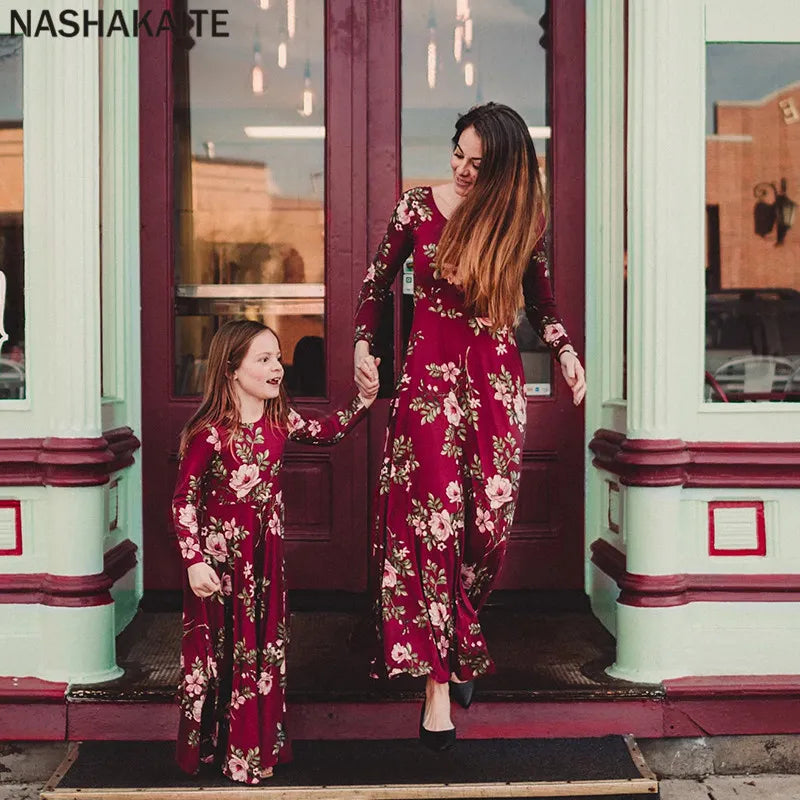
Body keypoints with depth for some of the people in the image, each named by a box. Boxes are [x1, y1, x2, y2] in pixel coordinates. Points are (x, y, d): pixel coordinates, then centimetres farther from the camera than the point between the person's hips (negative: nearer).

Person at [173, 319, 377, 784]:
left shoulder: (280, 421, 0)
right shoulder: (210, 432, -18)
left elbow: (327, 432, 18)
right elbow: (184, 500, -16)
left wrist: (364, 401, 4)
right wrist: (195, 561, -21)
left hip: (266, 556, 6)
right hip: (220, 558, -6)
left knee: (265, 650, 13)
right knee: (219, 650, 6)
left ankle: (260, 746, 27)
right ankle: (210, 747, 23)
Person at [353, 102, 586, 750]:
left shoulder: (524, 221, 2)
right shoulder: (419, 206, -1)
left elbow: (539, 301, 14)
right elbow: (378, 279, 10)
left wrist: (565, 350, -2)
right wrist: (363, 345, 0)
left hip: (497, 379, 2)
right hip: (430, 374, -1)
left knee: (488, 523, 1)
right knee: (433, 519, -8)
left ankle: (460, 642, 26)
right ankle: (439, 678, -3)